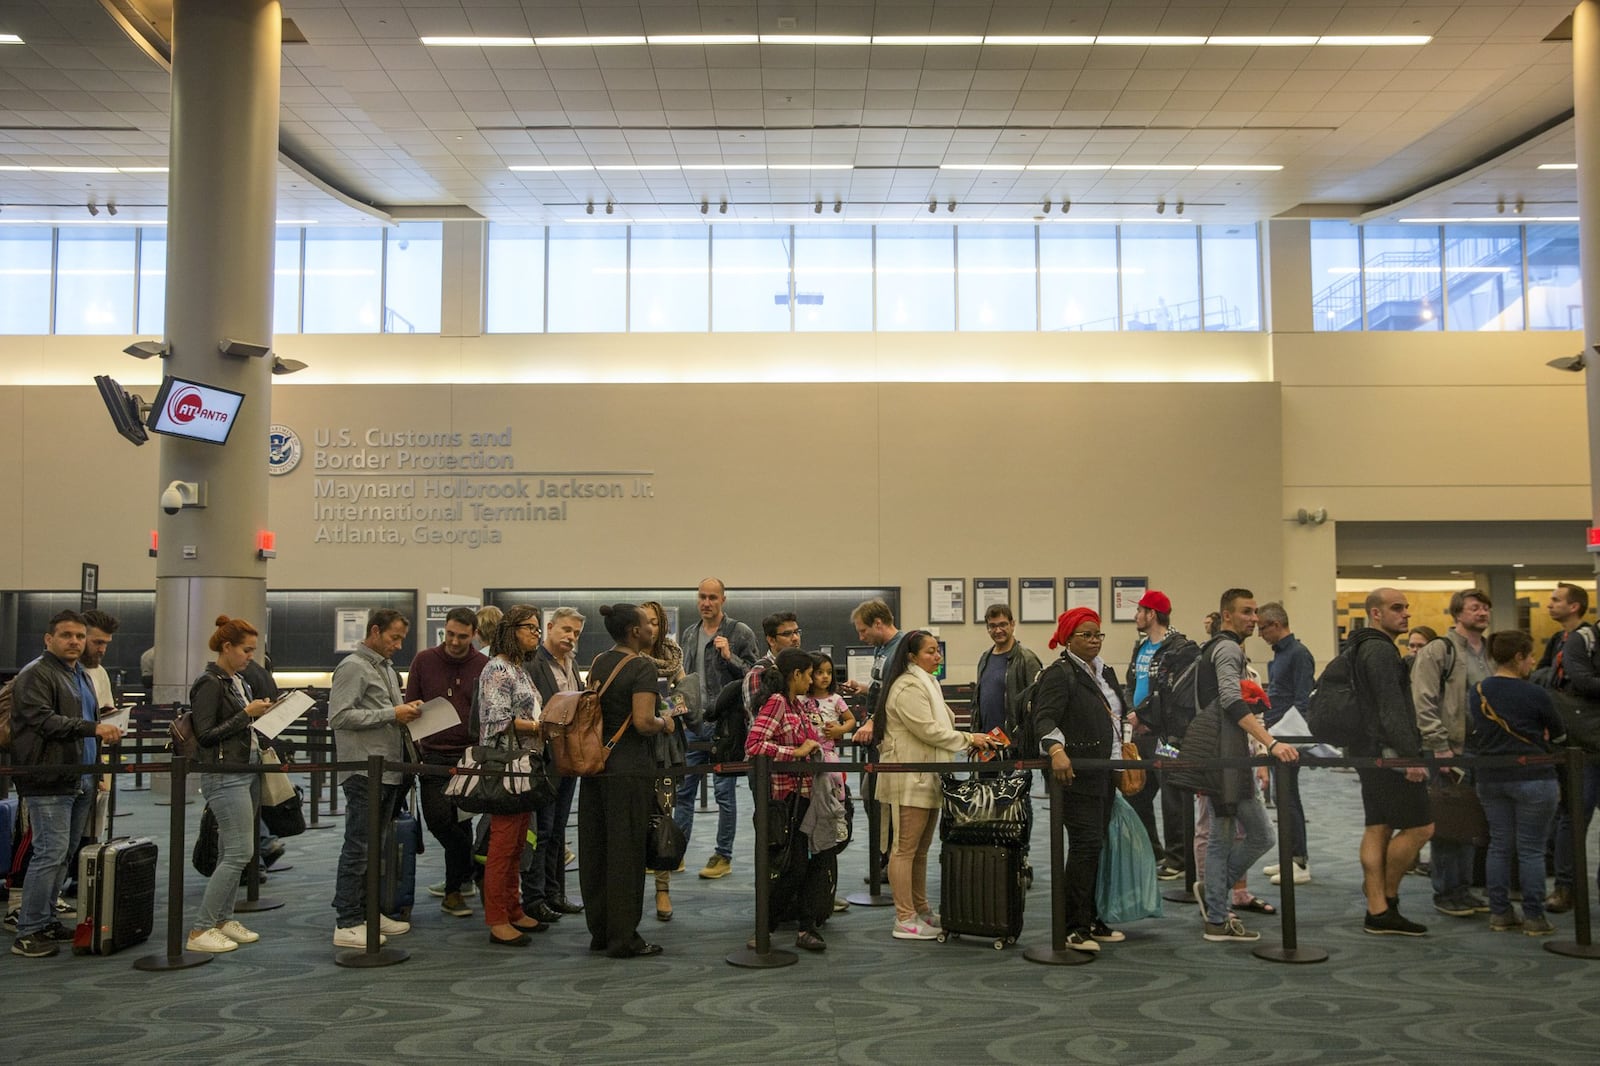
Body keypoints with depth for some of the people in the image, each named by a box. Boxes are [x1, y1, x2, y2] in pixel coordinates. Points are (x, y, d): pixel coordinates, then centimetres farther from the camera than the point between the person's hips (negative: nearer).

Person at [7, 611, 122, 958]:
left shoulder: (81, 676, 21)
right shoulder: (35, 675, -8)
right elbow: (43, 720, -20)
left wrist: (106, 731, 15)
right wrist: (93, 728, -24)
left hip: (80, 781, 9)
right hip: (50, 781, -9)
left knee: (64, 855, 12)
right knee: (51, 854, -10)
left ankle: (46, 921, 20)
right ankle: (27, 933, -3)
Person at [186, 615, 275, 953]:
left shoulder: (237, 681, 14)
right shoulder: (210, 684, -13)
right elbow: (205, 734, -16)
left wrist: (260, 714, 9)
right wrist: (247, 714, -18)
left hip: (243, 773, 9)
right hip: (223, 776, -9)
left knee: (230, 853, 12)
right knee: (240, 852, -11)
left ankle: (223, 919, 20)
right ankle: (200, 929, -5)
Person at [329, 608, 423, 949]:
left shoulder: (387, 667, 20)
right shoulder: (353, 667, -9)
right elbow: (339, 715, -18)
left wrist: (407, 709, 8)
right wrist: (391, 714, -18)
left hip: (388, 769, 9)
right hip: (364, 770, -9)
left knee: (374, 847, 14)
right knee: (358, 847, -6)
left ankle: (368, 911, 23)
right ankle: (347, 924, -1)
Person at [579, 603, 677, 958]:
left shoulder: (598, 663, 10)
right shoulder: (642, 667, -14)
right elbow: (643, 722, -23)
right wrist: (664, 723, -4)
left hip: (595, 763, 8)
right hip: (628, 768, -8)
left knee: (595, 849, 12)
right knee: (626, 852, 0)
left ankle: (599, 931, 23)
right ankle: (623, 938, 7)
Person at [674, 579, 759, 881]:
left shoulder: (740, 633, -3)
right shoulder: (687, 634, 13)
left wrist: (729, 657, -19)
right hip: (691, 723, 5)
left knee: (725, 792, 2)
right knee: (683, 790, 8)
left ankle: (723, 856, 11)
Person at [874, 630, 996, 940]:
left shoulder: (927, 683, 18)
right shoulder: (907, 688, -17)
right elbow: (929, 731, -21)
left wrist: (969, 740, 11)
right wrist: (969, 739, -14)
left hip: (927, 778, 11)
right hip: (910, 779, -11)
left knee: (921, 848, 17)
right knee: (906, 849, -5)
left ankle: (921, 910, 26)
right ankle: (905, 921, -1)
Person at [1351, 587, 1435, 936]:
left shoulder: (1363, 649, 19)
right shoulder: (1381, 650, -14)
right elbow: (1392, 709, -21)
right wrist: (1411, 755, -23)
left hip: (1370, 752, 11)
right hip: (1388, 752, -11)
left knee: (1378, 829, 7)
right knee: (1420, 826, -4)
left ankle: (1378, 911, 8)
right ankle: (1387, 894, 5)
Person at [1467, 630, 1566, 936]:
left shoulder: (1477, 692, 3)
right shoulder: (1534, 695, -13)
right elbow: (1558, 735, 3)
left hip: (1489, 778, 5)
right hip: (1532, 777, -5)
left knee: (1499, 845, 12)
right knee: (1531, 849, 2)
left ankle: (1499, 913, 15)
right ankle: (1534, 917, 7)